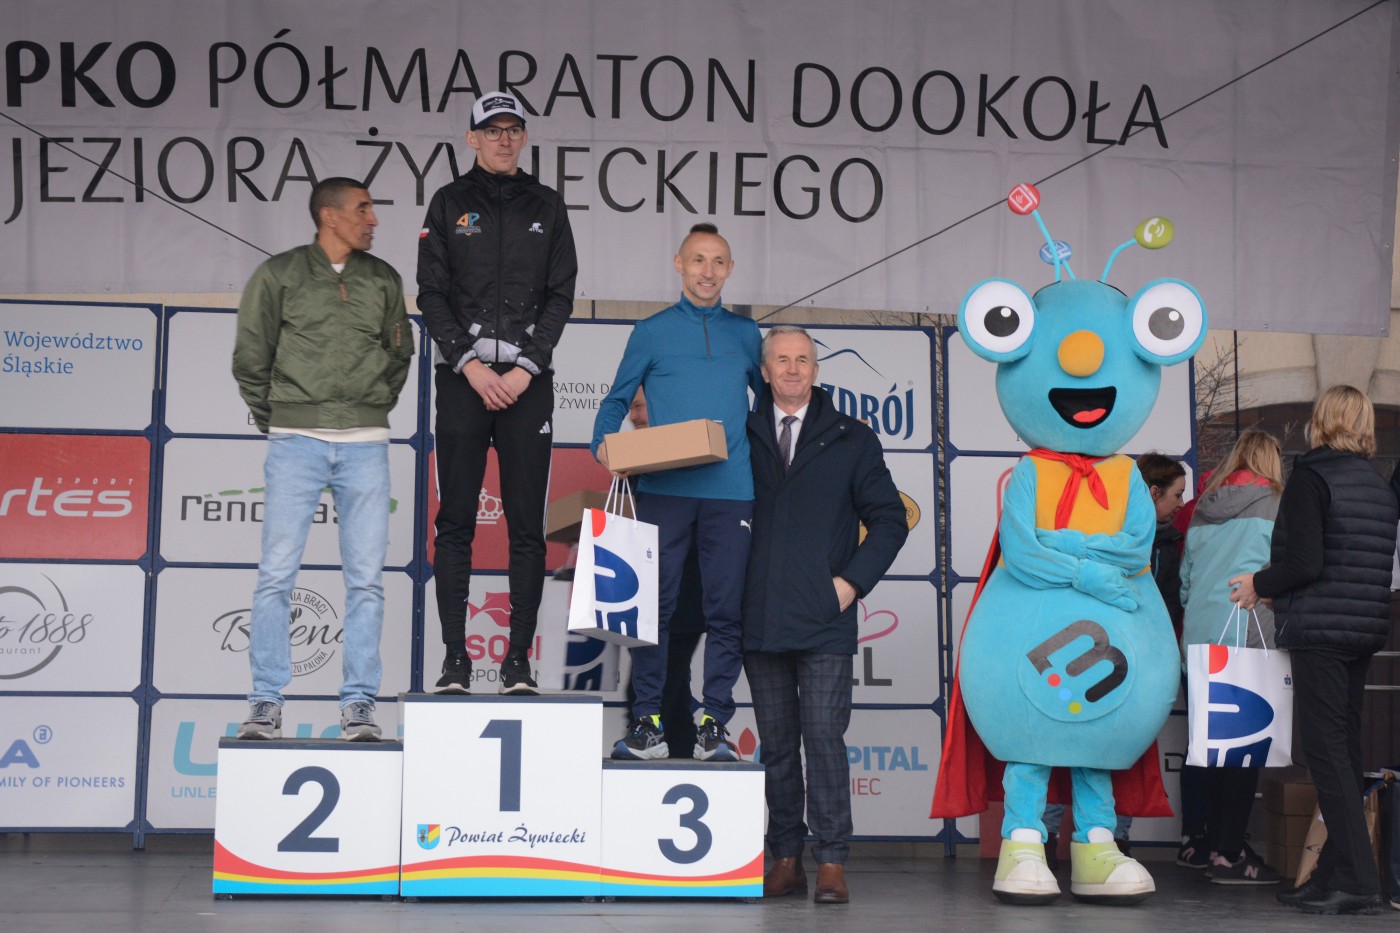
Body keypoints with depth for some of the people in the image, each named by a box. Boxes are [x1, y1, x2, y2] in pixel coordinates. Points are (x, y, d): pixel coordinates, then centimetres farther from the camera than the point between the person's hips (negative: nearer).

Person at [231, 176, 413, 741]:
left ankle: (359, 704, 5)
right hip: (295, 442, -2)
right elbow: (250, 355, 7)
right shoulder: (279, 275, 5)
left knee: (367, 578, 0)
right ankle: (266, 703, 3)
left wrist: (375, 410, 14)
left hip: (365, 445, 2)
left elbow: (400, 353, 22)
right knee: (276, 573, -4)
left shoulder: (384, 280, 14)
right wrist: (273, 418, 7)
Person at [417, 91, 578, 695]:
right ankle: (455, 659, 4)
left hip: (528, 378, 1)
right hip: (461, 373, -1)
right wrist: (471, 363, -9)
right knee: (456, 521, -1)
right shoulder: (449, 204, 8)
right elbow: (431, 294, 2)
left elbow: (561, 296, 5)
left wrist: (525, 369, -6)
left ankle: (519, 660, 4)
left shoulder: (547, 207, 10)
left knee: (526, 525, -1)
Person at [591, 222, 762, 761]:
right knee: (653, 606, -2)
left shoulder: (745, 334, 17)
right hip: (663, 491, -1)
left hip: (730, 493, 2)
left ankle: (714, 726, 7)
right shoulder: (651, 332, 12)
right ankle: (647, 724, 5)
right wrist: (604, 444, -7)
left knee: (725, 612, 0)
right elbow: (616, 401, 12)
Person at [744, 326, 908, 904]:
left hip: (825, 620, -2)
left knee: (824, 737, -7)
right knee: (776, 743, 7)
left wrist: (852, 581, -2)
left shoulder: (851, 441, 9)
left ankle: (831, 864, -3)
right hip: (761, 622, 2)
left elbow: (889, 518, 9)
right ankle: (786, 861, 14)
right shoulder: (741, 438, 10)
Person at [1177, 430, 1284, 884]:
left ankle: (1194, 843, 17)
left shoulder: (1203, 509, 15)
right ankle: (1228, 853, -4)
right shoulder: (1273, 506, -2)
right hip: (1247, 635, -6)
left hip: (1198, 635, 6)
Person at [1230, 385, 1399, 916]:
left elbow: (1303, 563, -18)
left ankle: (1356, 881, -10)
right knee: (1345, 750, 11)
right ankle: (1335, 875, 15)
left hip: (1318, 631, -8)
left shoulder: (1310, 478, -9)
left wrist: (1259, 585, 0)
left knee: (1325, 750, -7)